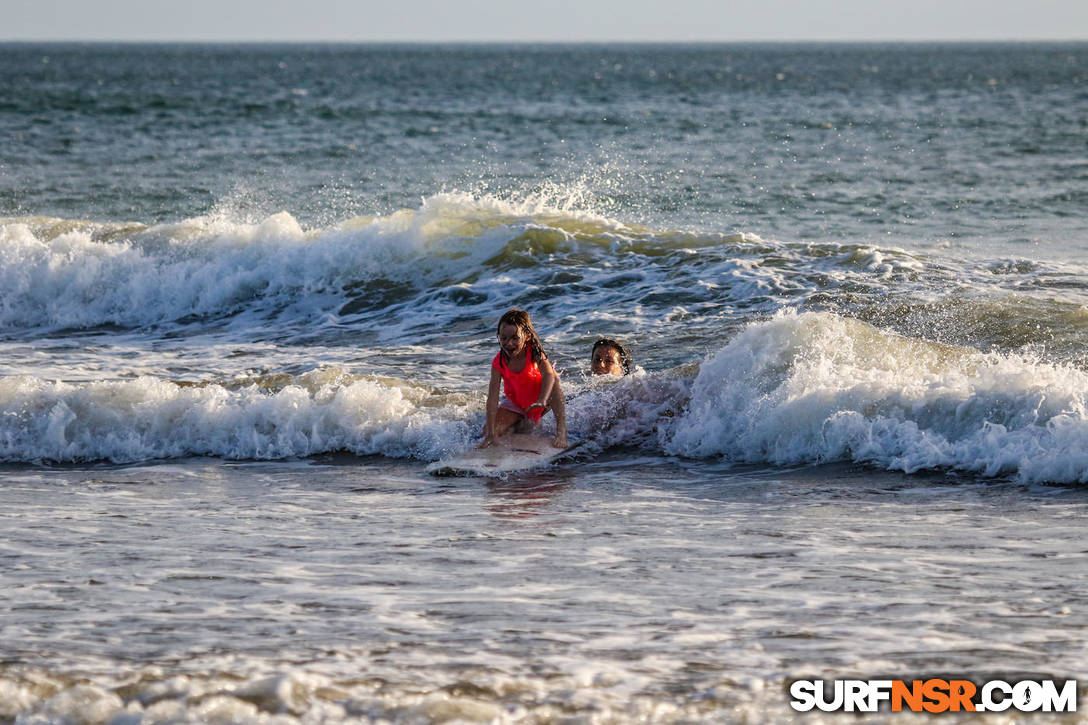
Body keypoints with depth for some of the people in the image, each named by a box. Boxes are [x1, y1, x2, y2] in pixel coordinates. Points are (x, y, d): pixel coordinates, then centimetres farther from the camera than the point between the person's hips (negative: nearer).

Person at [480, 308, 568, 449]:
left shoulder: (535, 353, -26)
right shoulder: (499, 362, -22)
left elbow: (549, 375, -44)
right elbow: (492, 397, -24)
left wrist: (542, 401, -64)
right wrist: (490, 433, -30)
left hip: (539, 403, -2)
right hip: (515, 404, 2)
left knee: (553, 377, -32)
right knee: (487, 430, -17)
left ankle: (561, 430, -29)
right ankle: (520, 424, 12)